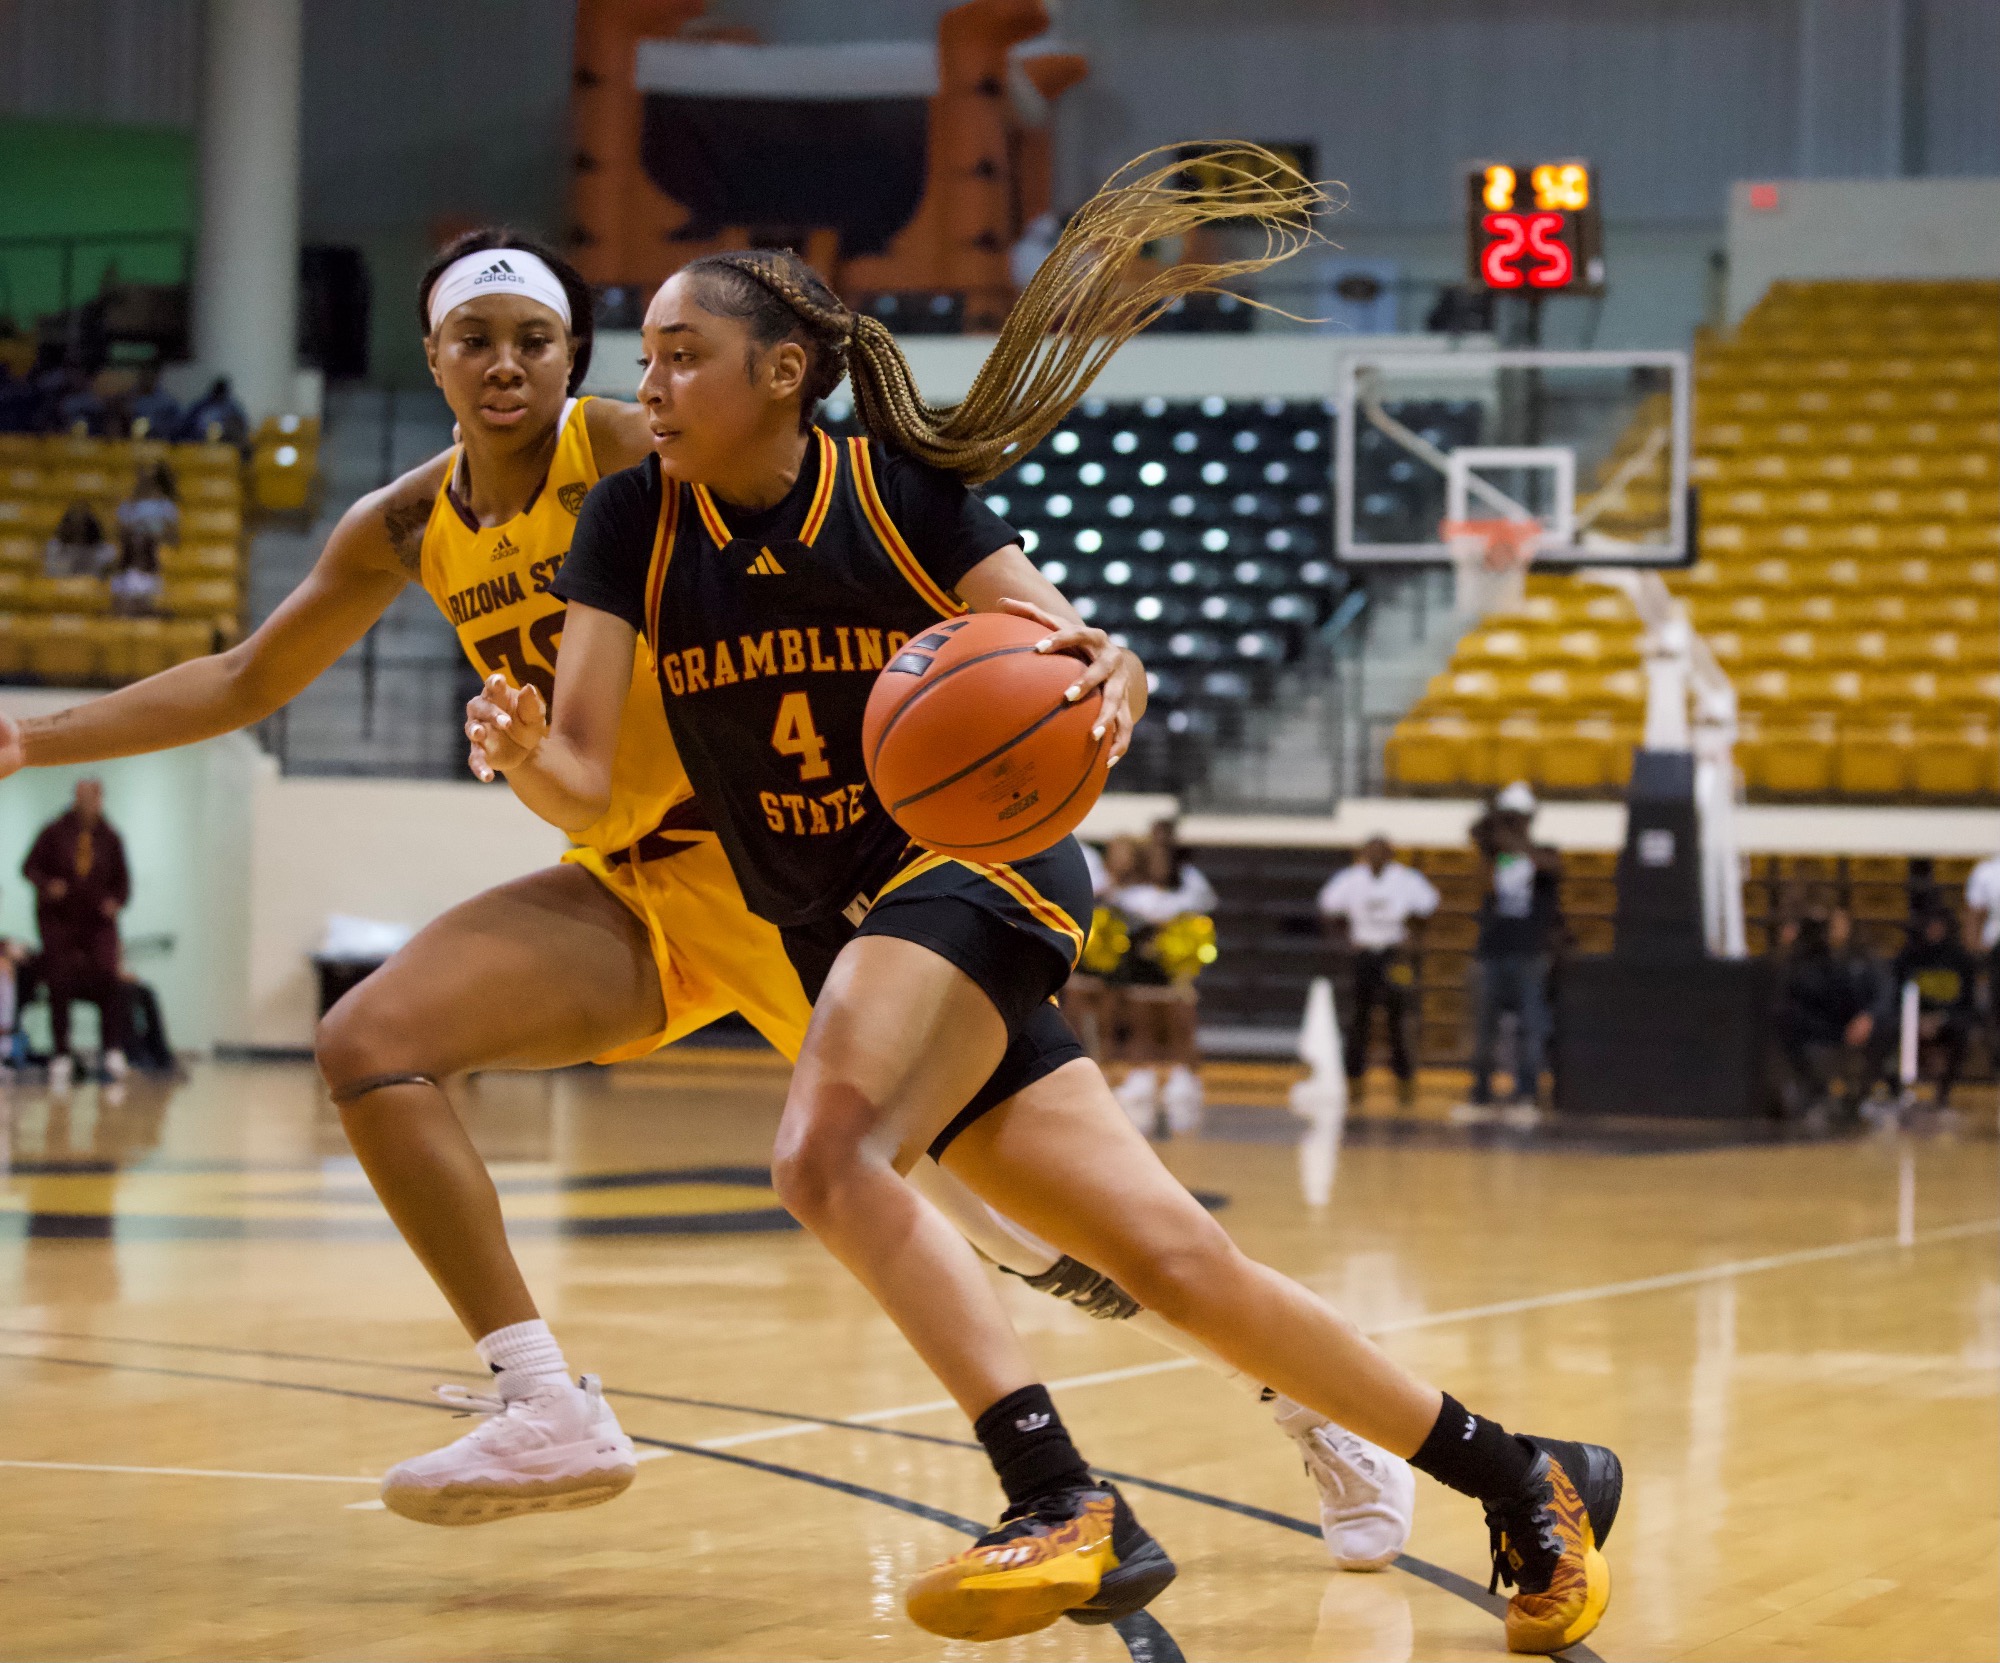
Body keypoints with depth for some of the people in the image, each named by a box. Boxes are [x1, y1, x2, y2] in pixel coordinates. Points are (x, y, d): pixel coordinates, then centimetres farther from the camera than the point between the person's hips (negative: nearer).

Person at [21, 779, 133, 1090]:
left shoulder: (110, 838, 5)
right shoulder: (54, 833, 0)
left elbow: (122, 878, 12)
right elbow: (30, 867, 2)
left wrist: (117, 901, -8)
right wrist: (47, 885, -18)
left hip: (99, 922, 1)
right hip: (59, 921, -1)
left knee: (110, 983, -15)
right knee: (60, 988, -1)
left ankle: (114, 1052, -14)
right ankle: (62, 1056, 7)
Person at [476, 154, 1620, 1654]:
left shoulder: (897, 492, -9)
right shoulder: (634, 526, 0)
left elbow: (1084, 670, -8)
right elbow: (586, 783, -6)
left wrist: (1106, 680, -32)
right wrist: (523, 753, -29)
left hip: (977, 866, -4)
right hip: (844, 941, 4)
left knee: (828, 1153, -32)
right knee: (1177, 1261, -1)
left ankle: (1067, 1510, -31)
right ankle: (1524, 1483, 9)